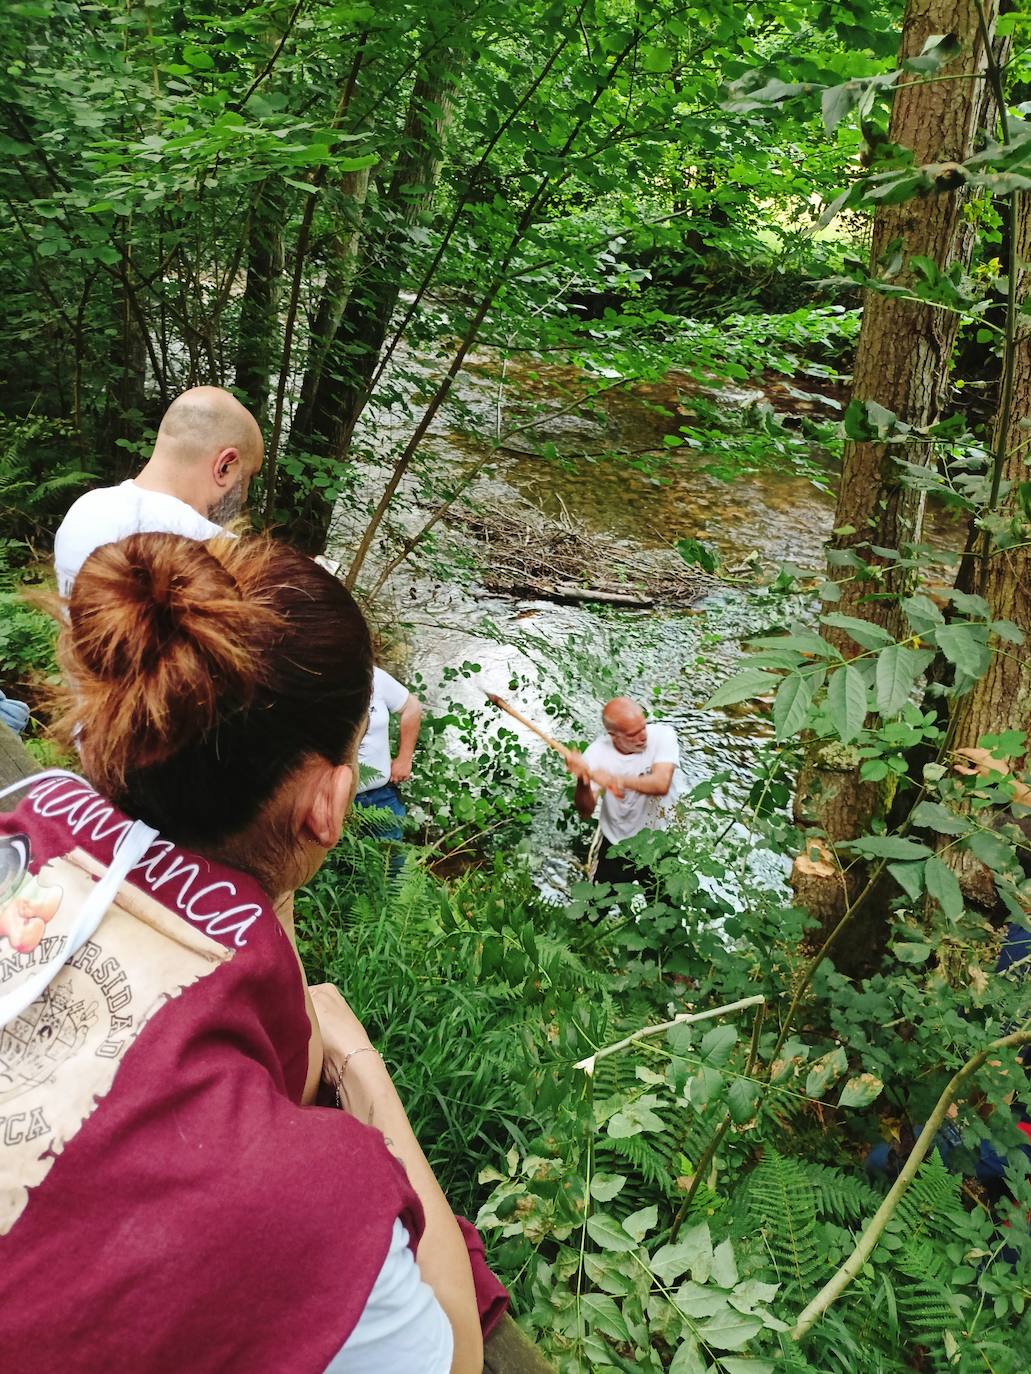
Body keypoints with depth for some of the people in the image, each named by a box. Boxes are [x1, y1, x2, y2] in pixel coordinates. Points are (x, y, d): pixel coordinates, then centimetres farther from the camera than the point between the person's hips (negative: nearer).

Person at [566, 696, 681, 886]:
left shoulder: (663, 735, -20)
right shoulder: (597, 753, -17)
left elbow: (661, 784, -34)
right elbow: (586, 812, -19)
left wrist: (615, 779, -44)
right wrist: (582, 780, -38)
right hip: (616, 846, 1)